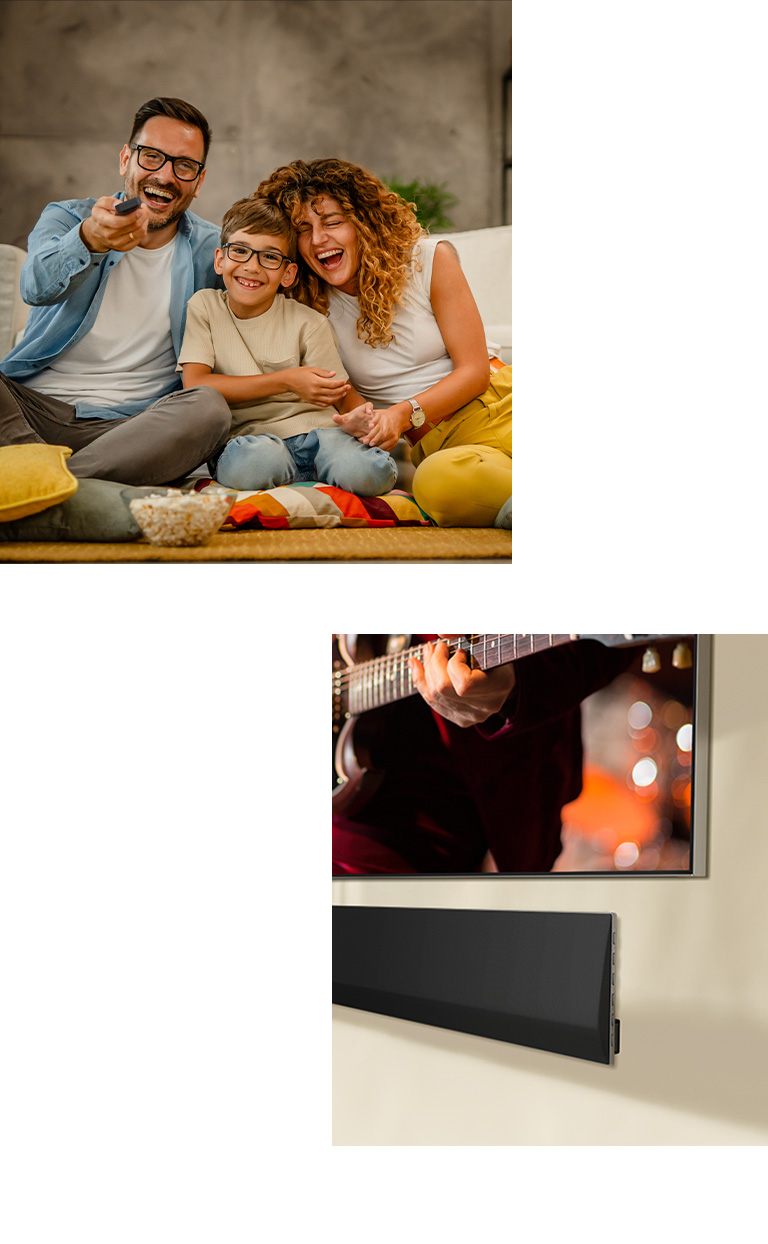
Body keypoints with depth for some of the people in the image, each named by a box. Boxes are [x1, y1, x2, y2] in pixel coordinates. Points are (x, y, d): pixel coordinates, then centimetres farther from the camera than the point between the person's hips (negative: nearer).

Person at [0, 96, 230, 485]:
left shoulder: (210, 249, 11)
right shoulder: (67, 217, 6)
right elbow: (37, 286, -18)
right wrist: (88, 241, -40)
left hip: (126, 422, 0)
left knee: (208, 408, -31)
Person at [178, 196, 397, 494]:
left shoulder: (309, 323, 6)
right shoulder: (205, 306, 7)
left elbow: (345, 397, 7)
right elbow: (195, 387, -4)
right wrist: (288, 382, -10)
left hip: (315, 433, 0)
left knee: (369, 472, -33)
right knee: (257, 458, -39)